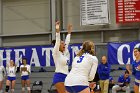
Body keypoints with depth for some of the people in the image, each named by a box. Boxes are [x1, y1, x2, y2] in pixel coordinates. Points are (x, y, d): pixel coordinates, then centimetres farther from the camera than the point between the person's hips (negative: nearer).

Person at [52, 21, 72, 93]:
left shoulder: (64, 53, 15)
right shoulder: (56, 53, -5)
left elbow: (67, 42, 23)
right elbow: (57, 42, -17)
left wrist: (69, 32, 24)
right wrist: (57, 31, -27)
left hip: (65, 77, 8)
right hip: (59, 77, -8)